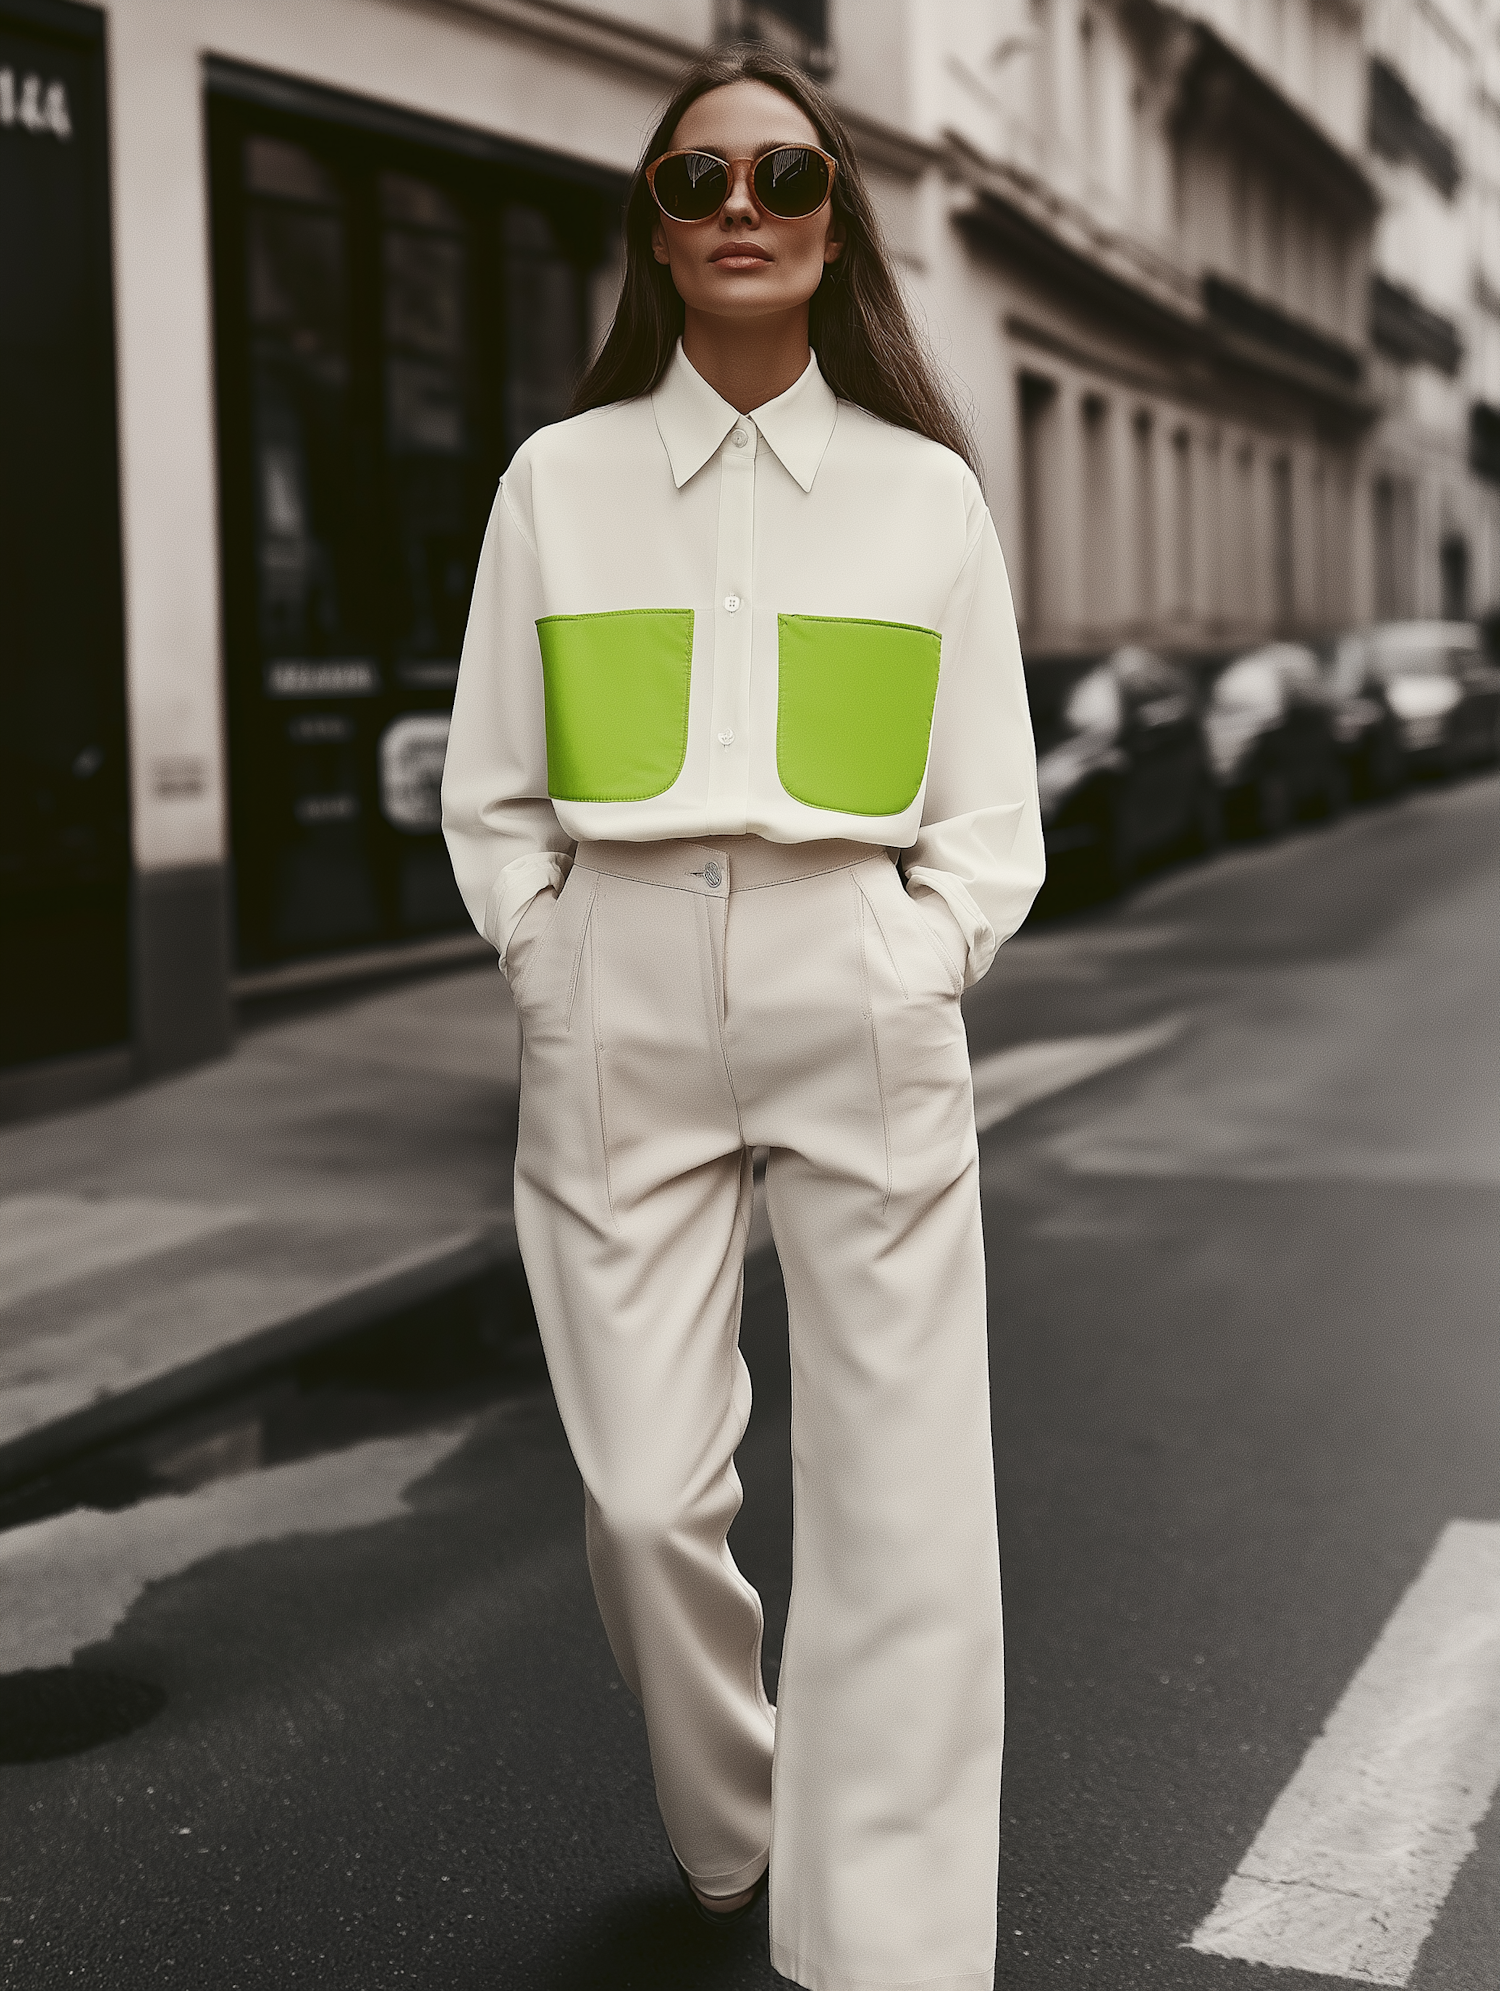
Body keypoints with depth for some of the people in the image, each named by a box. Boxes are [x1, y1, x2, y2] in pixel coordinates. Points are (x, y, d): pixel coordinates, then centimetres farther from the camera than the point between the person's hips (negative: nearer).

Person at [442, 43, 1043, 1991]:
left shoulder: (928, 492, 8)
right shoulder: (561, 479, 9)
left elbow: (990, 819, 9)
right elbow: (493, 798, 11)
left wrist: (909, 989, -3)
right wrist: (569, 983, 0)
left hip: (861, 994, 0)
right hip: (618, 1000, 1)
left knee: (903, 1500, -5)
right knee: (646, 1492, 1)